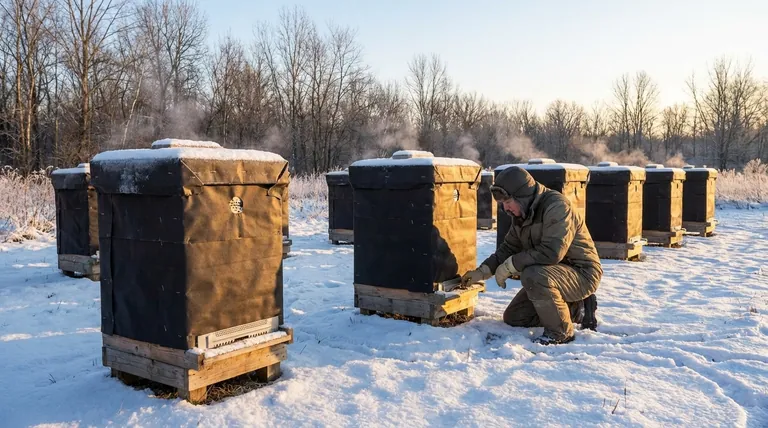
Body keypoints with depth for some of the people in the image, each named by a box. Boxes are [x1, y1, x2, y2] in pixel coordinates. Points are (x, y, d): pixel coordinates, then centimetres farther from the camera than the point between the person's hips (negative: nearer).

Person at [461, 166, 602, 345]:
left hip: (582, 274, -9)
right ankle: (577, 310, 14)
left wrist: (509, 266, -27)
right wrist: (482, 271, -3)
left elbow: (551, 252, -35)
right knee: (513, 317, 7)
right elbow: (509, 247, 10)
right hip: (551, 274, 9)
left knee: (533, 275, -36)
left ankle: (560, 332, -15)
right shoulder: (522, 213, 3)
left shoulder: (557, 206, -25)